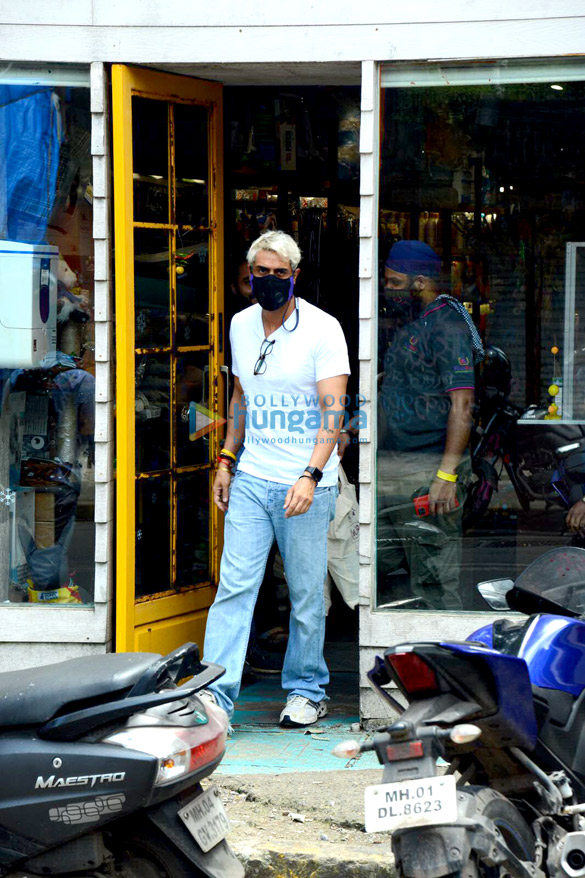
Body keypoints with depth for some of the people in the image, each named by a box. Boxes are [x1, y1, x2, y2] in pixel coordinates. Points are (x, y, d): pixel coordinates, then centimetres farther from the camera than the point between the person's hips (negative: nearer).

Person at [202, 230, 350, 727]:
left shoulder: (322, 329, -9)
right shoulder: (241, 326, 8)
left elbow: (333, 410, -15)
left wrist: (311, 476, -26)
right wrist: (226, 459, 16)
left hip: (306, 485, -4)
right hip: (251, 480, 4)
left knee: (307, 596, 4)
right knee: (234, 585, -3)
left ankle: (307, 691, 21)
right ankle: (216, 694, -4)